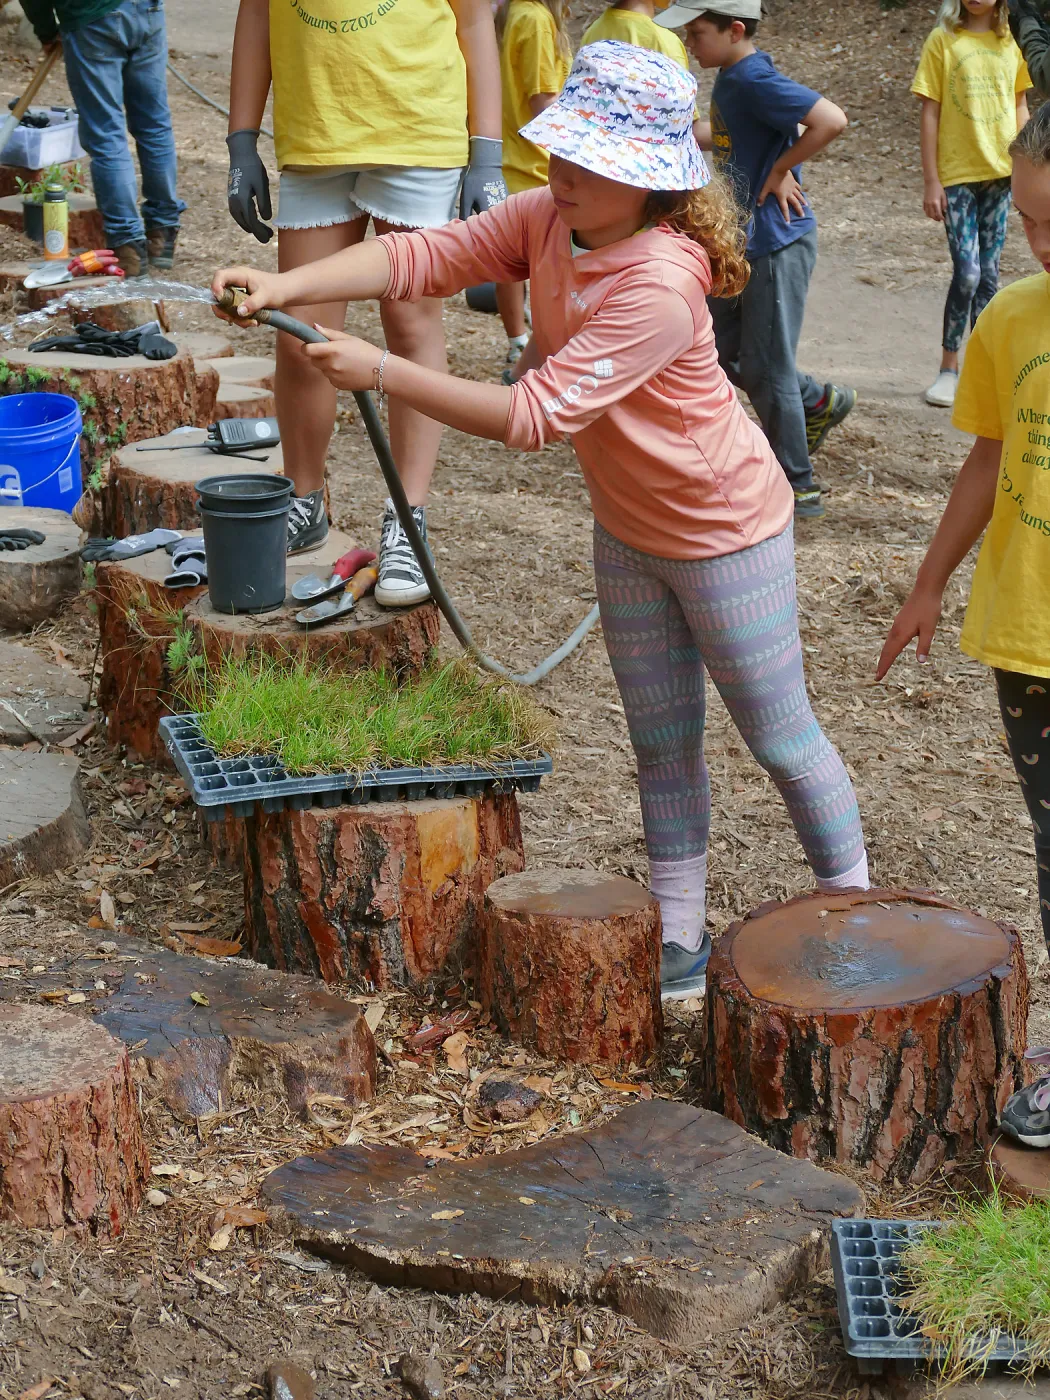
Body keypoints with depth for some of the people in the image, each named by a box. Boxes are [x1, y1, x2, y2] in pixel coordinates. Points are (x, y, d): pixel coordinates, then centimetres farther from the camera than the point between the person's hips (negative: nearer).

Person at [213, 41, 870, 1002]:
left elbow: (537, 415, -36)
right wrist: (288, 286, -28)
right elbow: (426, 256, -14)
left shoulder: (658, 288, -34)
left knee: (780, 737, 8)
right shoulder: (547, 220, -10)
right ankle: (681, 940, 28)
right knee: (662, 741, 16)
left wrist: (380, 373, -36)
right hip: (628, 531, 8)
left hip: (726, 533, -8)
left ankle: (854, 911, 28)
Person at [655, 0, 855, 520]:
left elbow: (830, 120, -32)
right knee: (722, 353, 18)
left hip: (777, 247, -10)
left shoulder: (755, 81, -22)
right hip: (741, 245, 10)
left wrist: (781, 170, -21)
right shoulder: (730, 79, 7)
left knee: (766, 369, 0)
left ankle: (797, 487, 13)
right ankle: (819, 403, 33)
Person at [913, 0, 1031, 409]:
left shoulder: (1012, 42, 5)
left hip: (1001, 173, 3)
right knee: (967, 273, -9)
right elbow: (930, 113, -4)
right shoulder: (943, 40, -4)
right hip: (957, 174, -3)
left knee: (989, 273, 7)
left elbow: (1020, 107, 12)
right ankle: (948, 369, 6)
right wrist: (930, 181, -7)